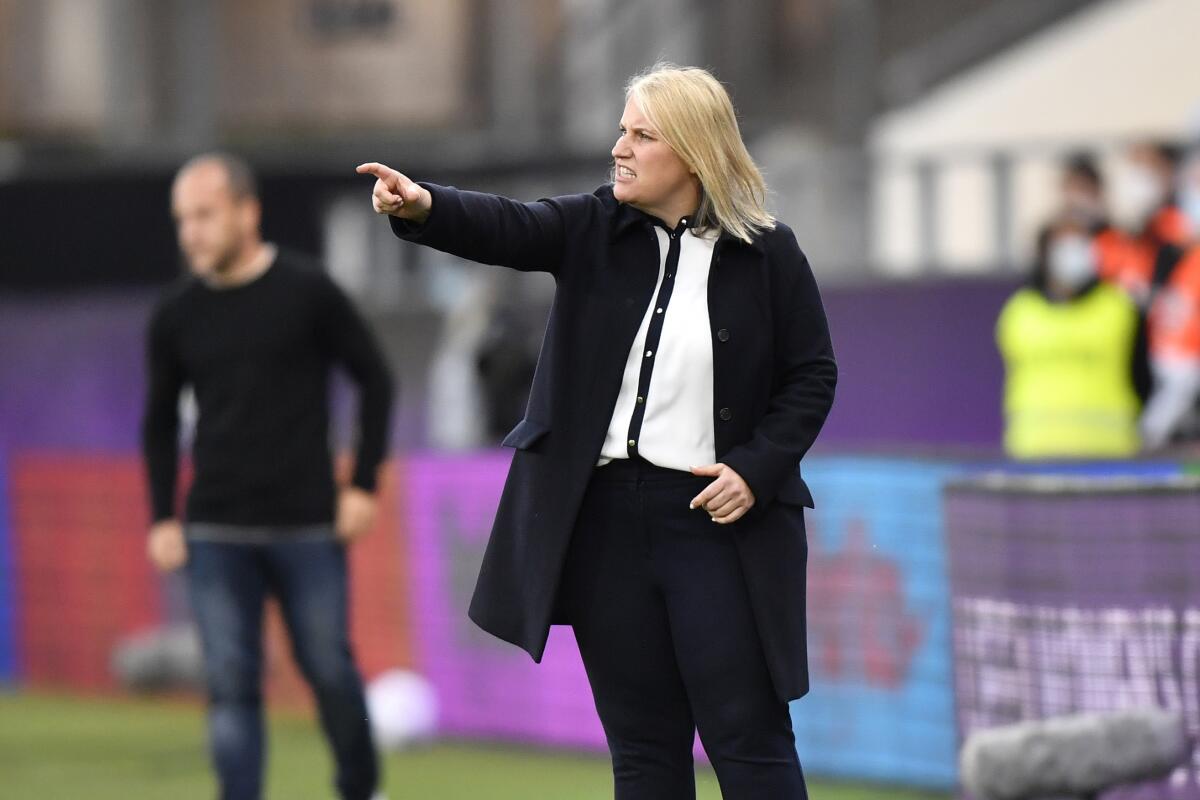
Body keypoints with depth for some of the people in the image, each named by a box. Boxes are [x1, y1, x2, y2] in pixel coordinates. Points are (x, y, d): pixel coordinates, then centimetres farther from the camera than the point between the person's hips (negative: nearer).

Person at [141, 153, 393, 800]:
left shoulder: (307, 294, -4)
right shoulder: (175, 318, 3)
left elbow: (374, 379, 4)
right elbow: (160, 421, 15)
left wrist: (364, 484, -2)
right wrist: (162, 517, 6)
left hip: (308, 528, -2)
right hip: (216, 535, 2)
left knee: (329, 670, 4)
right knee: (230, 685, -3)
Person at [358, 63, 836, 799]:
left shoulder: (766, 254, -4)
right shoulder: (596, 229, 3)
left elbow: (812, 375, 1)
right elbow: (505, 228, -14)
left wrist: (757, 469, -11)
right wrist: (422, 207, -34)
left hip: (714, 518, -3)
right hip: (605, 515, 3)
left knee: (747, 738, -2)